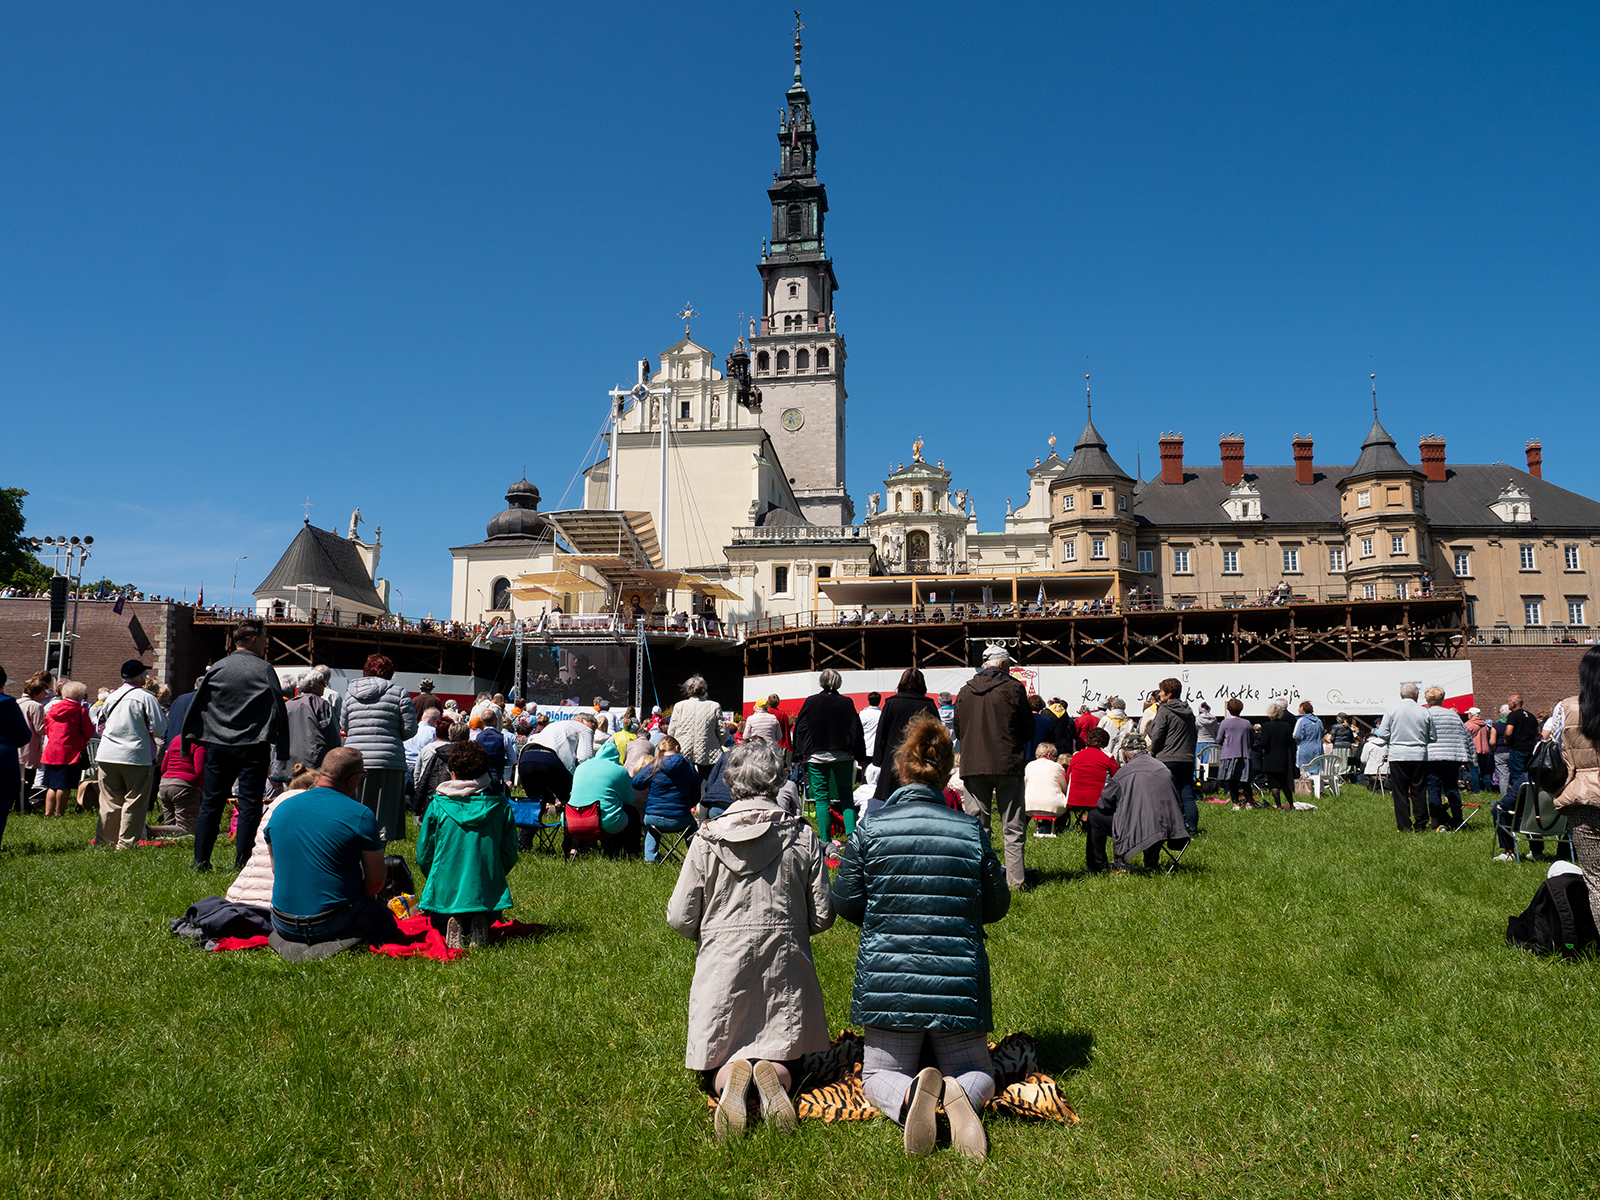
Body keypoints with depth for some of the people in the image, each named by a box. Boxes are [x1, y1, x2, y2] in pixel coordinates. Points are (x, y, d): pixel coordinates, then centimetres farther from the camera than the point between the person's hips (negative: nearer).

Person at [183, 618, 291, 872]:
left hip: (218, 747, 4)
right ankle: (241, 862, -1)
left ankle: (200, 861, 13)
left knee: (210, 803, 11)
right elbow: (278, 710, -6)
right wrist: (282, 751, -2)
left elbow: (197, 706, 8)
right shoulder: (264, 670, -4)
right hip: (252, 748, -4)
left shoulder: (216, 669, 6)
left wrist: (191, 739, 17)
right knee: (249, 805, 0)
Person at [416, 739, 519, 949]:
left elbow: (423, 856, 2)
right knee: (487, 922, 34)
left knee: (438, 926, 33)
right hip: (489, 897, 1)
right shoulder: (501, 805, -1)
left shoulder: (437, 805, -5)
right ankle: (479, 927, -4)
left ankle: (452, 930, -6)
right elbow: (510, 855, 3)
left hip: (445, 898, -1)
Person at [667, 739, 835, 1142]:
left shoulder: (706, 838, -4)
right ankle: (773, 1072, -21)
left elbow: (680, 918, -2)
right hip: (784, 968, 0)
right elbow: (822, 916, 0)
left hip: (723, 966, 0)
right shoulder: (802, 836, -3)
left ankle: (731, 1075, -21)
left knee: (724, 1056, 15)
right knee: (783, 1058, 15)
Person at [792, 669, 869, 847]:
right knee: (846, 796, 11)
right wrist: (861, 758, 10)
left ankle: (825, 840, 0)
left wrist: (799, 755, 6)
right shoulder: (846, 704, 1)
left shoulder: (811, 702, -1)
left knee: (821, 797, 3)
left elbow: (800, 729, 1)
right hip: (843, 756, 1)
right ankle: (851, 833, -2)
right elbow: (857, 731, 4)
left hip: (816, 757, -1)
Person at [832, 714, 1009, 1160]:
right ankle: (958, 1094, -17)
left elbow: (846, 904, -2)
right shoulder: (972, 831, -4)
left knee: (879, 1075, 16)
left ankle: (908, 1096, -21)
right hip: (958, 982, 1)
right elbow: (996, 906, 4)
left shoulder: (869, 830, -8)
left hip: (888, 980, -1)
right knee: (975, 1072, 21)